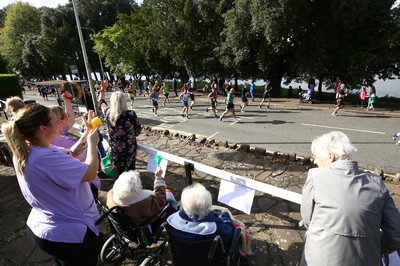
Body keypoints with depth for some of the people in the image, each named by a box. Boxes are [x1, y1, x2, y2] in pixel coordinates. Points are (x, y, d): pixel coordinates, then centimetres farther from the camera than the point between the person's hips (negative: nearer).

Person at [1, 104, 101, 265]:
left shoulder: (26, 152, -4)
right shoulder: (46, 158, -34)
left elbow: (70, 157, 6)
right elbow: (91, 173, -26)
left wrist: (87, 135, 5)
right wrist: (92, 143, -12)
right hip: (70, 233, -8)